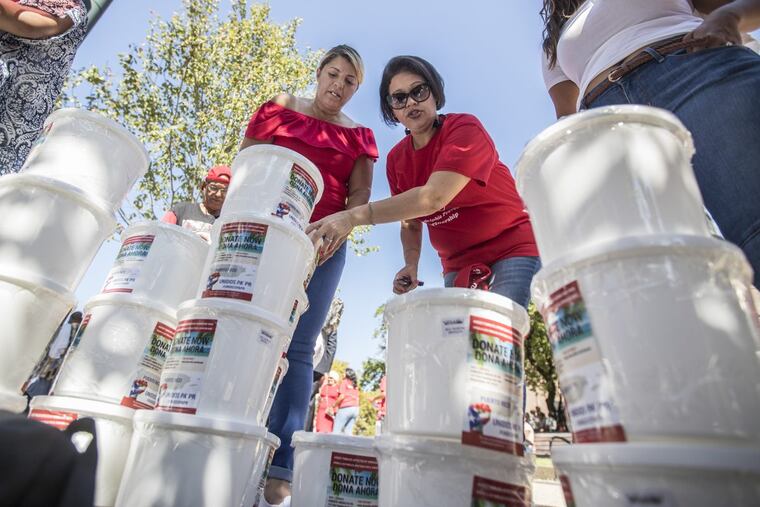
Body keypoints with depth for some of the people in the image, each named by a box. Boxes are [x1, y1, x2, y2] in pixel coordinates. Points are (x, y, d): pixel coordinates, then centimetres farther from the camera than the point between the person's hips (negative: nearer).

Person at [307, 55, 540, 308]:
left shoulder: (465, 128, -14)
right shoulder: (396, 159, 3)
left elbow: (433, 197, -29)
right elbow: (411, 223, 10)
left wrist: (354, 216, -35)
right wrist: (411, 265, -10)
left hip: (511, 249, -4)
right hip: (458, 265, 5)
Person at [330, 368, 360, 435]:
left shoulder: (344, 382, 2)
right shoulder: (355, 385, 19)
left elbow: (342, 396, -9)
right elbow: (357, 399, 15)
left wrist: (333, 406, -2)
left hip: (345, 408, -6)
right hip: (355, 408, 6)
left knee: (336, 431, -4)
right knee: (348, 432, 8)